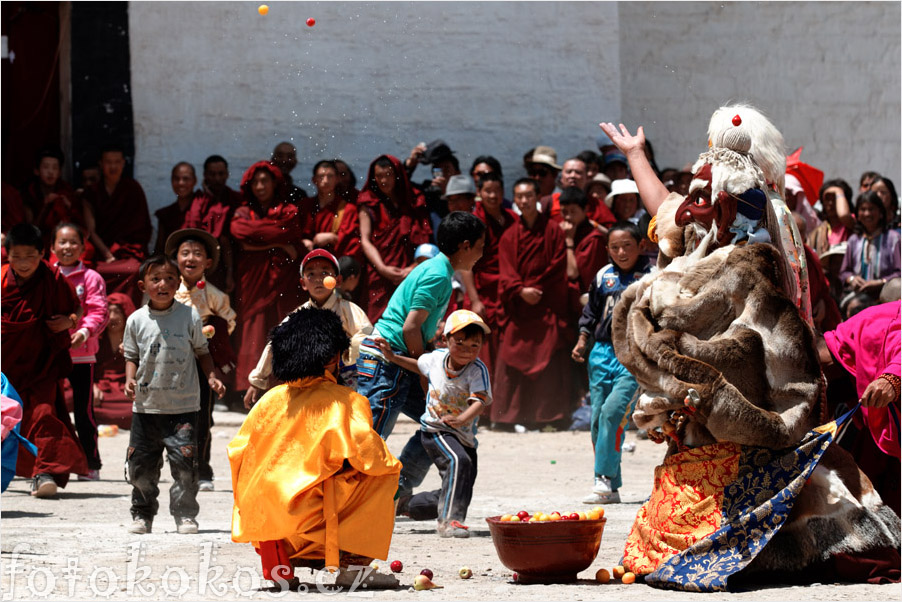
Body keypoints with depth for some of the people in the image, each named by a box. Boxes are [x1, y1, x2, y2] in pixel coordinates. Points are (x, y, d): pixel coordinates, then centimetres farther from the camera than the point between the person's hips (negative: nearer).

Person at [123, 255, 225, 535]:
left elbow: (202, 352, 9)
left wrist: (212, 376, -5)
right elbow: (131, 357, 11)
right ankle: (142, 514, 21)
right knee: (141, 464, 5)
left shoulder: (189, 316, 0)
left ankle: (185, 514, 2)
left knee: (184, 459, -10)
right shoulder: (136, 320, 3)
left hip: (183, 405, -2)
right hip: (146, 405, 2)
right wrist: (130, 379, -7)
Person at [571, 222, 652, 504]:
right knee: (598, 418, 3)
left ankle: (605, 480, -18)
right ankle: (612, 487, 11)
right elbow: (591, 313, 23)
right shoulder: (603, 277, 12)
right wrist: (582, 341, 13)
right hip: (603, 353, 6)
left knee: (613, 411, -21)